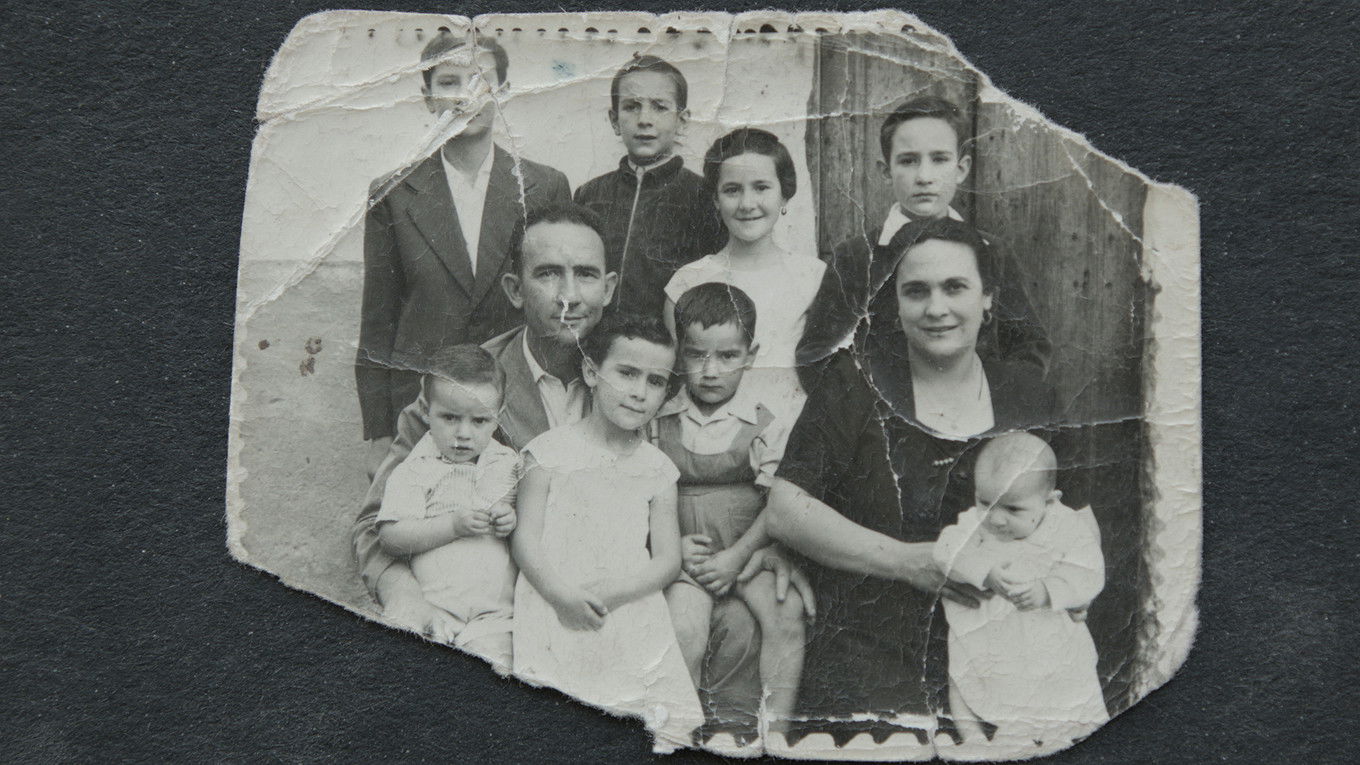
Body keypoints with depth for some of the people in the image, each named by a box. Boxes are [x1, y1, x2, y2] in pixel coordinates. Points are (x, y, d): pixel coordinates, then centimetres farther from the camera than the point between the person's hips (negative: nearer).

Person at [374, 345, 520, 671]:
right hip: (435, 608, -1)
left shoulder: (509, 463, 12)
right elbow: (391, 538, -6)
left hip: (498, 608, 1)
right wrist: (453, 525, -16)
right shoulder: (415, 471, 3)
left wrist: (515, 520, -3)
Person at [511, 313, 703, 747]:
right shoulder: (550, 452, 4)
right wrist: (560, 592, -16)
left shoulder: (656, 469, 10)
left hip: (629, 614, 2)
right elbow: (525, 538, 0)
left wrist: (612, 593, -10)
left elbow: (667, 560, 6)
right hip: (557, 612, -2)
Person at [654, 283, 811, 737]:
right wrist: (674, 544, -9)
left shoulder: (767, 423, -1)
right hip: (683, 551, 0)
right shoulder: (657, 423, 3)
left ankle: (775, 729, -9)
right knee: (684, 627, -25)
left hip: (750, 546, 0)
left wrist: (737, 555, -11)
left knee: (785, 613, -23)